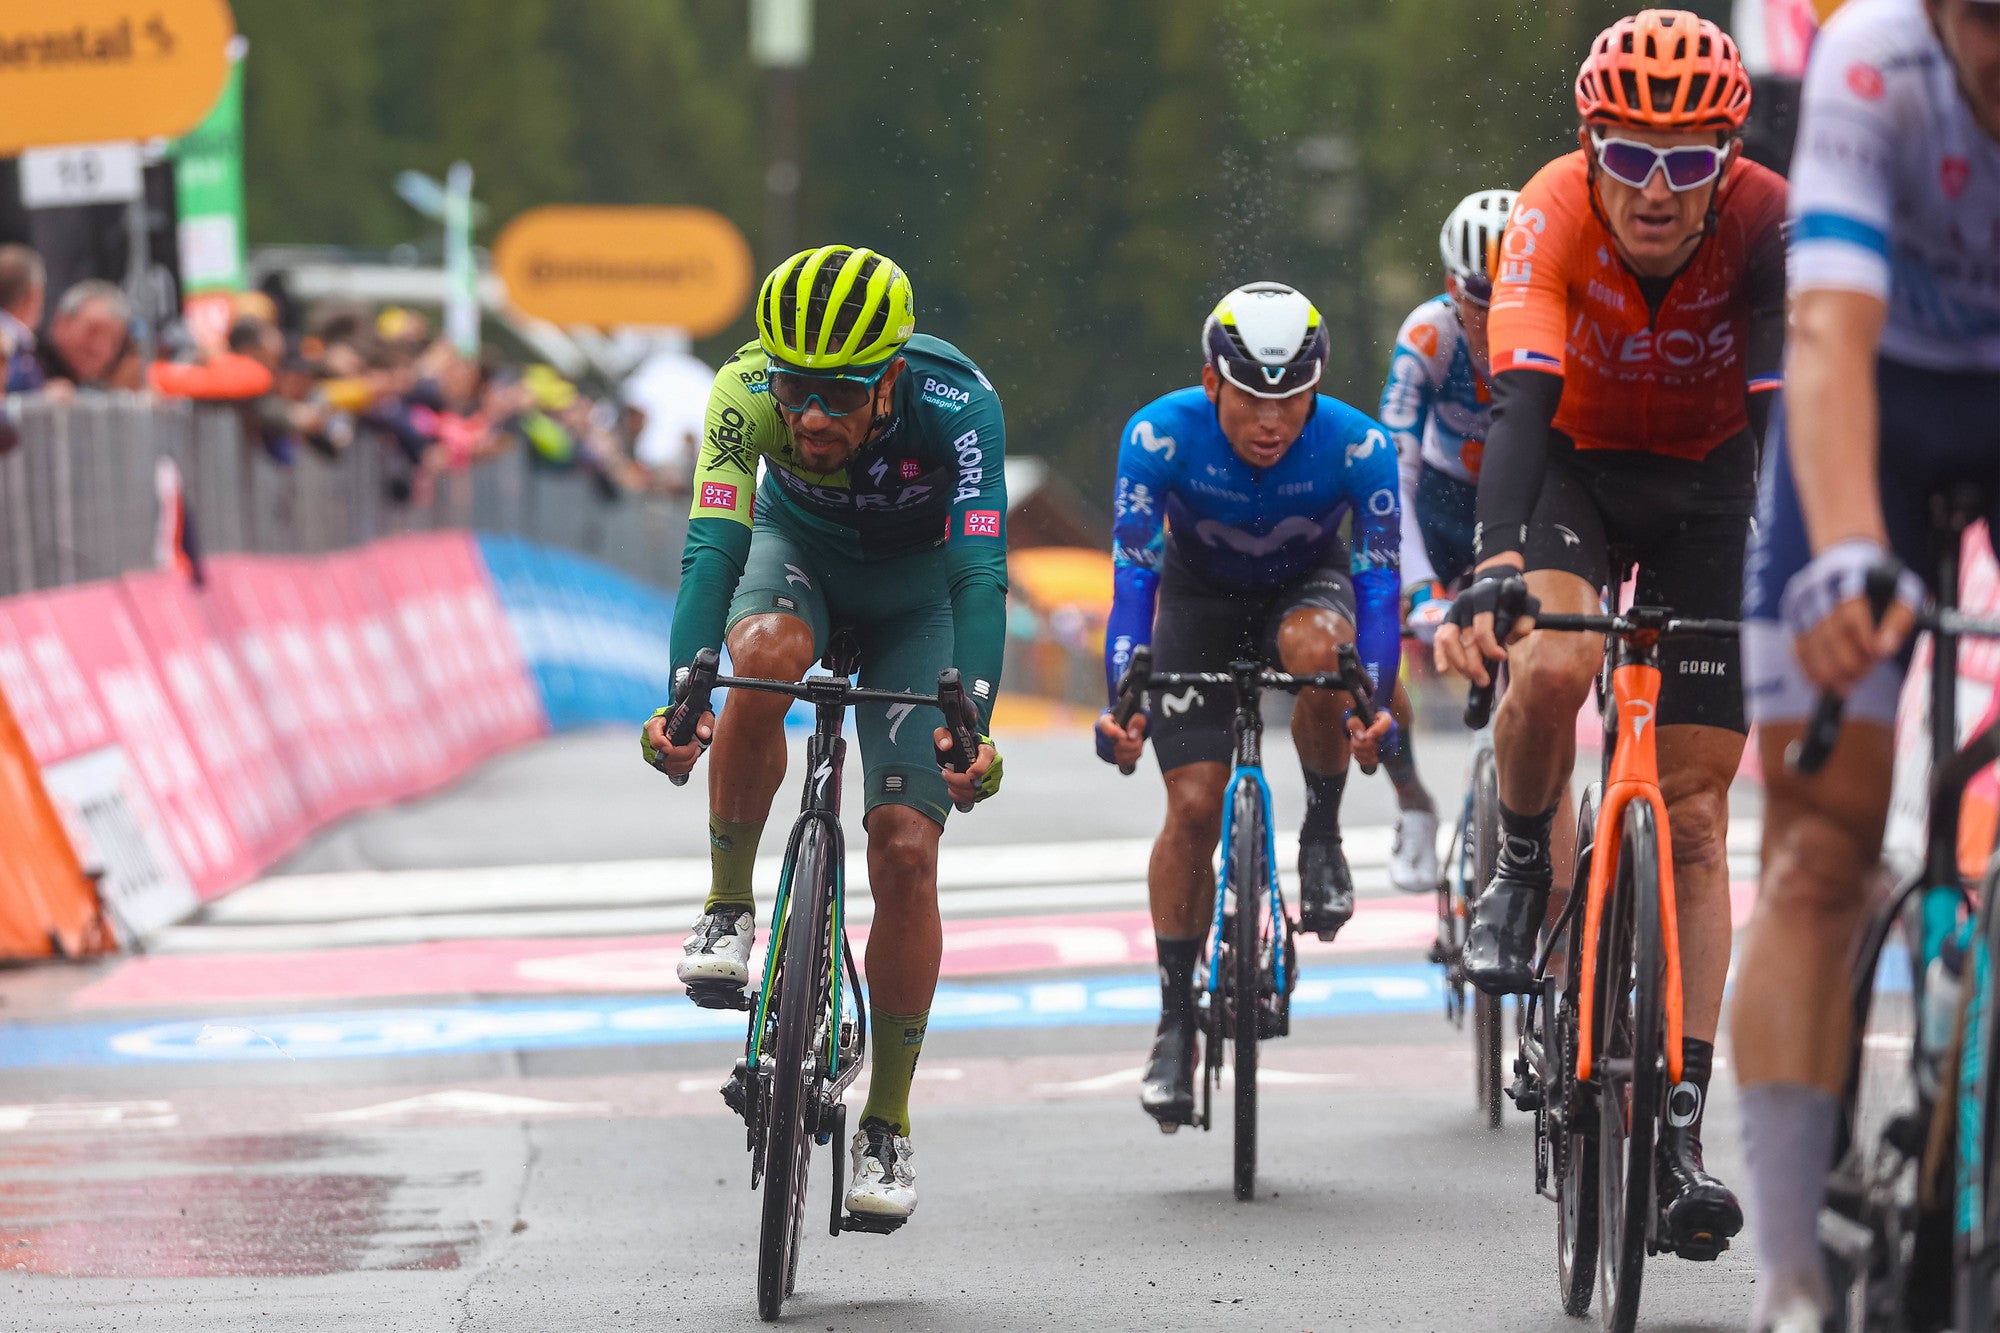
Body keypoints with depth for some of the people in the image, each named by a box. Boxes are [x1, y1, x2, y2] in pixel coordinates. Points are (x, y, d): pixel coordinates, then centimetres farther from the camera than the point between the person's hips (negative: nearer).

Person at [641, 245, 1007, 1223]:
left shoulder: (957, 406, -36)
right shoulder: (748, 390, -33)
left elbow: (980, 574, -42)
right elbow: (712, 548, -40)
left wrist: (969, 726, -55)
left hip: (915, 584, -1)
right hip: (799, 552, 1)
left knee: (905, 849, -12)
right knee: (767, 654, -36)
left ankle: (887, 1125, 2)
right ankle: (727, 907, -16)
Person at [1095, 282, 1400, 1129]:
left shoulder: (1357, 446, -30)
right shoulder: (1160, 437, -31)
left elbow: (1379, 581, -30)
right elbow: (1132, 576, -31)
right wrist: (1123, 701, -43)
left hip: (1306, 585, 0)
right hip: (1201, 595, 0)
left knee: (1316, 648, -37)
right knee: (1193, 806, -12)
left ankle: (1322, 837, -13)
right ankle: (1176, 1018, 2)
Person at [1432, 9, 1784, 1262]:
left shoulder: (1766, 223, -28)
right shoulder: (1556, 216, -30)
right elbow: (1521, 403, -42)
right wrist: (1493, 573, -57)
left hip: (1707, 486, 1)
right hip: (1577, 466, -1)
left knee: (1694, 806, -6)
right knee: (1551, 665, -33)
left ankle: (1681, 1126, -6)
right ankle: (1521, 872, -1)